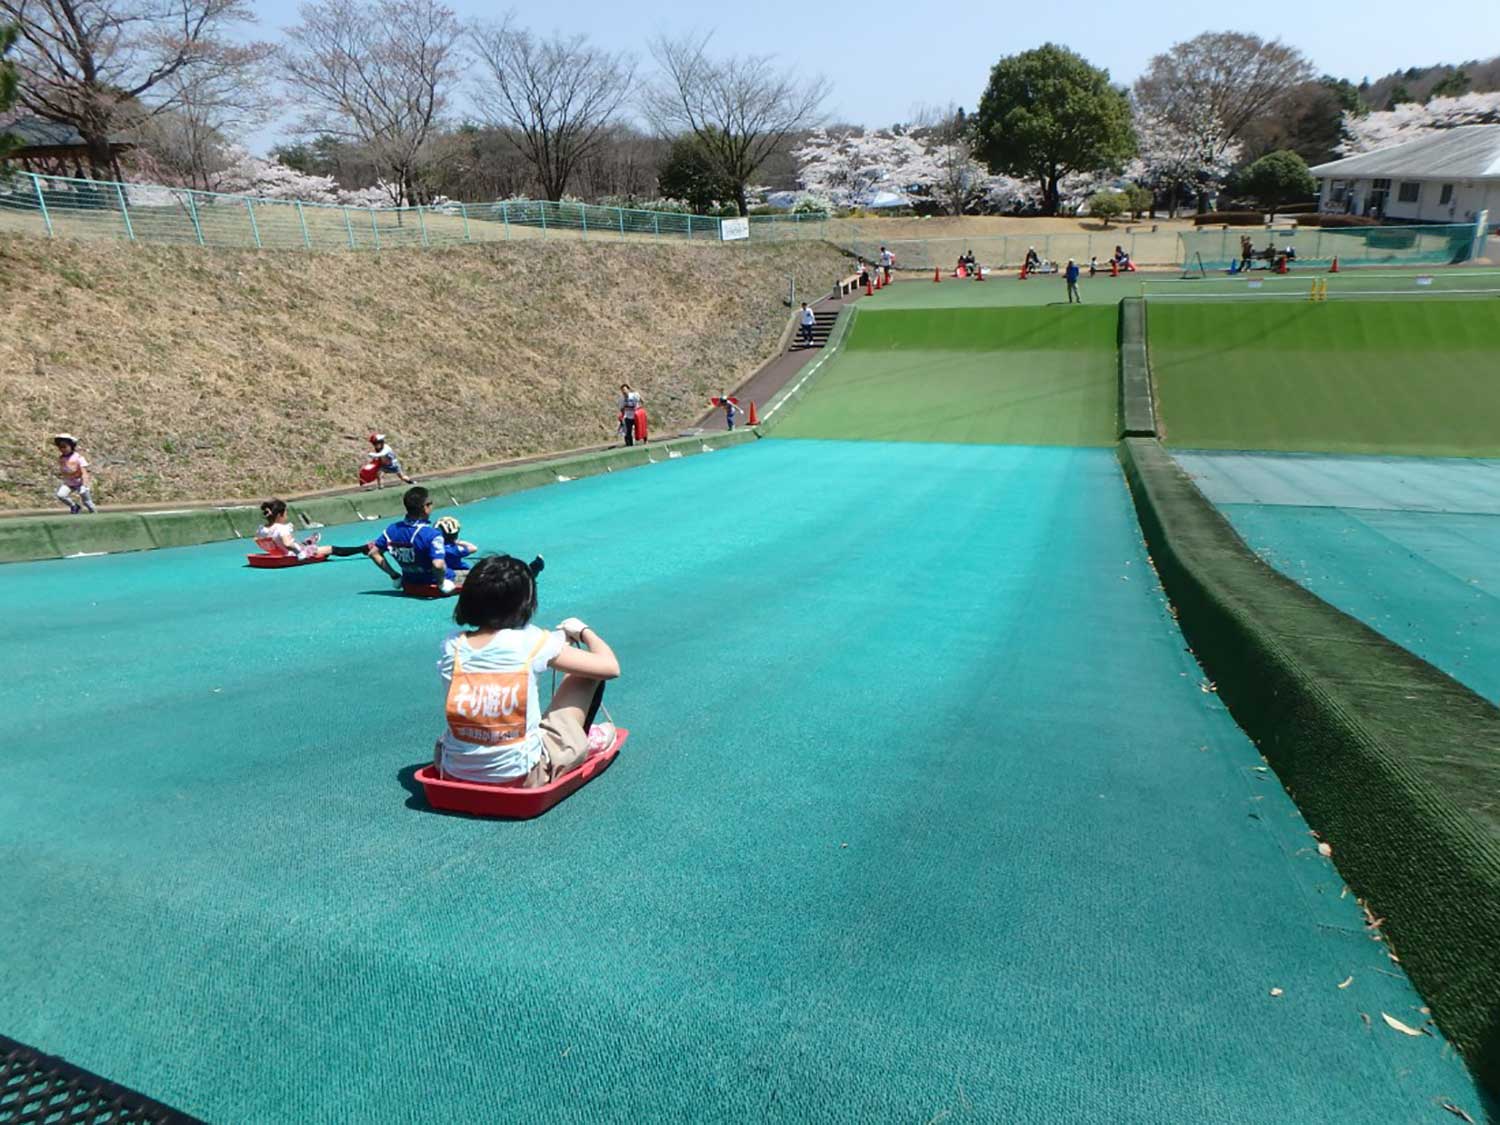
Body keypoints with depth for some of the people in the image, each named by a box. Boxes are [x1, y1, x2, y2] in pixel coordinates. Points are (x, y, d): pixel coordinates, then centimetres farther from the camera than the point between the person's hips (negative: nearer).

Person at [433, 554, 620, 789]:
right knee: (588, 671, 8)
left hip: (453, 776, 4)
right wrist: (583, 631, 13)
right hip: (521, 778, -4)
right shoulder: (531, 642, -14)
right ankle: (584, 742, 34)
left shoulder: (451, 646, -4)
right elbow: (610, 667, -9)